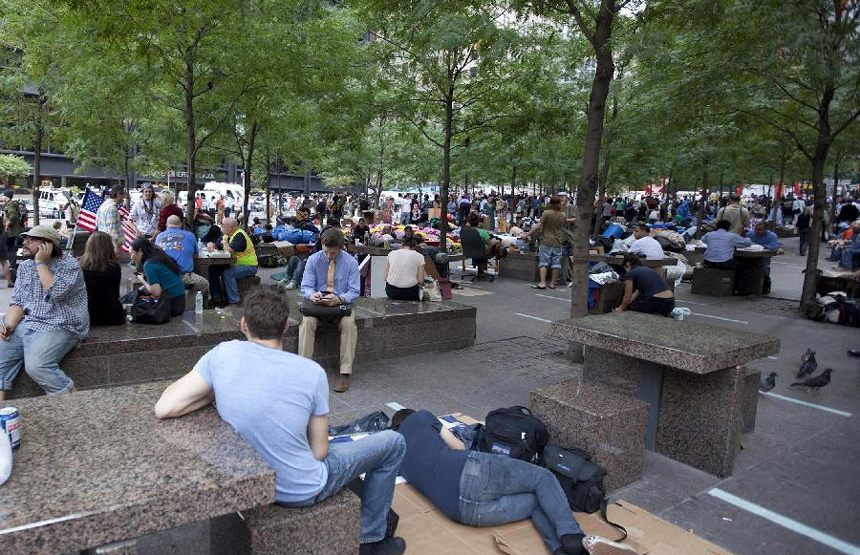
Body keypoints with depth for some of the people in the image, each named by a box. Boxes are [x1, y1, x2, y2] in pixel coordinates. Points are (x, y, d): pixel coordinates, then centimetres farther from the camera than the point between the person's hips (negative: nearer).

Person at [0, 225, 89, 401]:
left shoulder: (69, 264, -4)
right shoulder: (24, 267, 16)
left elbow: (57, 292, -20)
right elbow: (18, 301, 13)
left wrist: (41, 263, -12)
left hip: (59, 327, -7)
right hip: (26, 324, 7)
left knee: (36, 366, -28)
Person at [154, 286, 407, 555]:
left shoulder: (222, 354, -14)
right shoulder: (312, 372, -20)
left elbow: (164, 408, -17)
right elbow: (319, 452, -13)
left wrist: (215, 394, -1)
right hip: (302, 491, -4)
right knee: (394, 442, 14)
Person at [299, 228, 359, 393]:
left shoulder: (350, 262, -3)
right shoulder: (313, 259, 0)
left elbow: (354, 291, -5)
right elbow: (306, 286, 0)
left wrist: (339, 299, -26)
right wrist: (312, 294, -26)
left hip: (341, 304, -1)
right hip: (318, 303, 1)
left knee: (349, 323, -32)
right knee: (307, 322, -31)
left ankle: (345, 373, -27)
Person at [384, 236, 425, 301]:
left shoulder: (391, 253, 5)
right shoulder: (419, 256, -1)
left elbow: (386, 277, 5)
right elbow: (420, 281, -3)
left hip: (391, 291, 3)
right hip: (410, 293, -3)